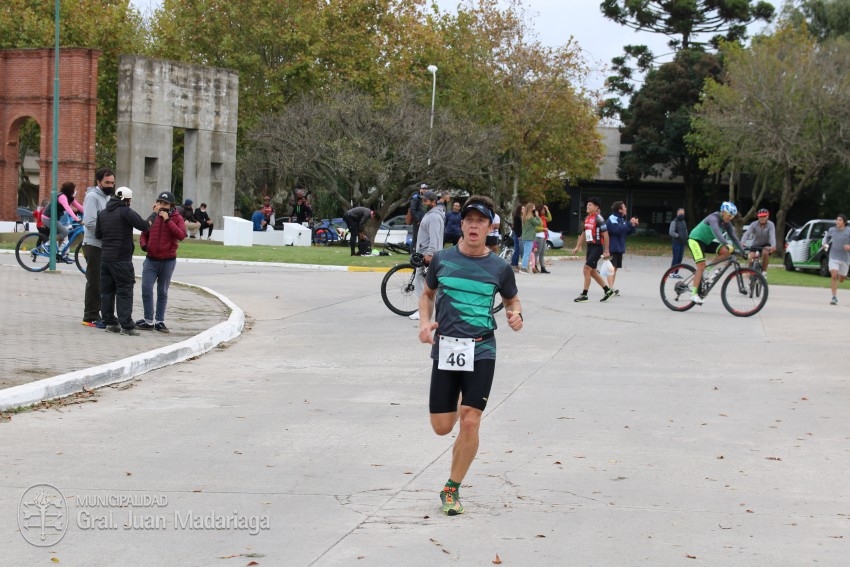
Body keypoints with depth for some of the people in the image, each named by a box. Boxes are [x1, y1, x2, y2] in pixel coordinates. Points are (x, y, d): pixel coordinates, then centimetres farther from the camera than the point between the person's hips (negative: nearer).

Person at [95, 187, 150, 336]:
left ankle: (110, 322, 14)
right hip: (122, 259, -7)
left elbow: (98, 234, 18)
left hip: (105, 258, 7)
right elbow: (144, 226, -14)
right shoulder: (126, 212, -10)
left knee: (106, 291, 11)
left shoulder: (102, 213, 13)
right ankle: (126, 325, -9)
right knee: (124, 291, -5)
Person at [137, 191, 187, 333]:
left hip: (168, 261, -2)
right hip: (151, 260, 2)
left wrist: (167, 220, -21)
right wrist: (143, 244, -6)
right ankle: (149, 321, 2)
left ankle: (160, 321, 13)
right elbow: (144, 234, 15)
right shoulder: (153, 217, 6)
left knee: (162, 292, 7)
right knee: (146, 289, -6)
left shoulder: (177, 218, -3)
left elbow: (181, 235, -21)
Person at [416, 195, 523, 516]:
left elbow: (512, 299, 17)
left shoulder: (499, 267, 0)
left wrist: (516, 315, -7)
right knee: (441, 427, 4)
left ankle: (452, 489, 5)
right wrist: (425, 322, -1)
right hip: (445, 348, 2)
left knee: (470, 422, -11)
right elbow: (427, 294, 18)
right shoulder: (442, 260, 3)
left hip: (480, 351, -1)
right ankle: (458, 405, 43)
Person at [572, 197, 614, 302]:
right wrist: (578, 247, 19)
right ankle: (608, 291, 25)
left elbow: (605, 235, -16)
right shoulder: (587, 218, 12)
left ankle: (584, 294, -5)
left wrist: (606, 251, -18)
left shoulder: (598, 219, -14)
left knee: (587, 269, -11)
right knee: (592, 272, 13)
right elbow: (584, 234, 22)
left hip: (597, 247, -9)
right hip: (590, 246, 9)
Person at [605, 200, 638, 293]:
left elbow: (627, 232, 18)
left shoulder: (621, 219, 16)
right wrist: (629, 223, -23)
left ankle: (611, 289, 14)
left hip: (619, 248, 9)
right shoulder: (612, 219, -12)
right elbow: (618, 230, -26)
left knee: (615, 268, 10)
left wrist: (633, 225, 2)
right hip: (612, 248, -9)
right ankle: (611, 288, -20)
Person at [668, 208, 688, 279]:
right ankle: (671, 273, -4)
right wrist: (678, 236, -20)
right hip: (676, 243, -7)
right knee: (675, 258, -9)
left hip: (682, 243, 7)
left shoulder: (684, 222, 17)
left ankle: (676, 273, 10)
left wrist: (686, 239, 7)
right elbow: (671, 232, -14)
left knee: (680, 259, 5)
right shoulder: (674, 222, -5)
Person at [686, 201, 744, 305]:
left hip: (706, 242, 8)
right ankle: (694, 294, -20)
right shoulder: (714, 218, -24)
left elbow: (733, 237, 0)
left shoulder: (726, 223, 0)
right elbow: (717, 232, -40)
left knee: (726, 251, -14)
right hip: (695, 241, -8)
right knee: (701, 266, -20)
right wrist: (727, 244, -52)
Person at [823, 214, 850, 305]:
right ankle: (834, 298, -11)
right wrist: (825, 244, 0)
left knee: (841, 280, 13)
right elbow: (826, 237, 20)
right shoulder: (832, 230, 0)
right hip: (833, 257, 0)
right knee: (834, 276, -17)